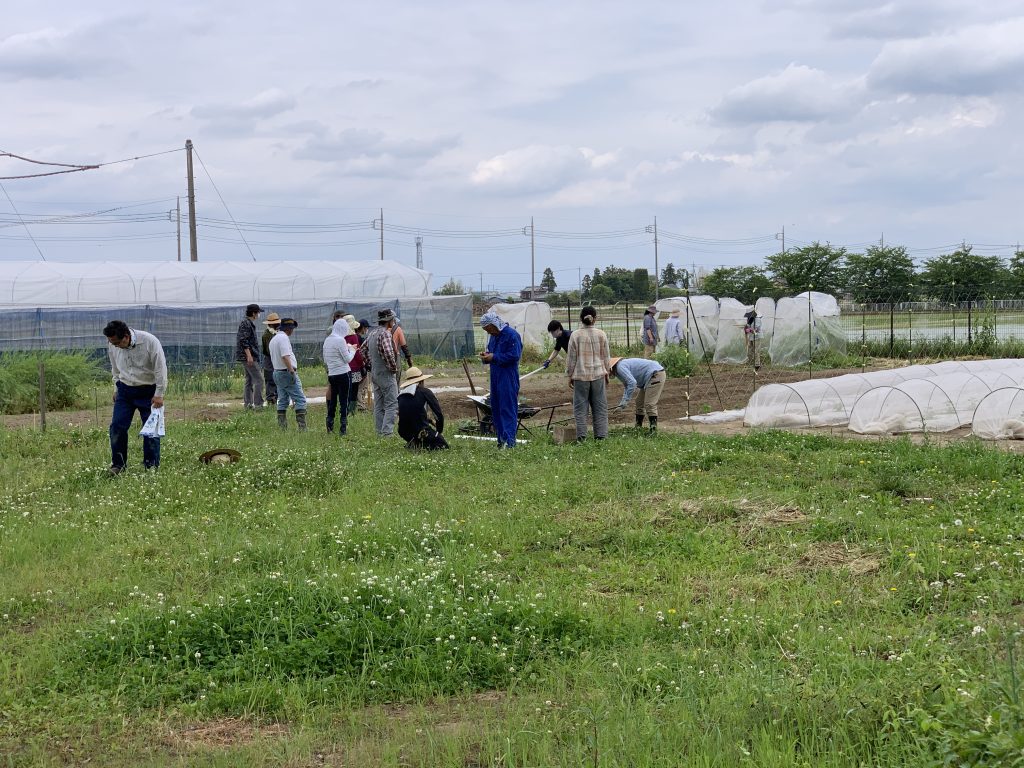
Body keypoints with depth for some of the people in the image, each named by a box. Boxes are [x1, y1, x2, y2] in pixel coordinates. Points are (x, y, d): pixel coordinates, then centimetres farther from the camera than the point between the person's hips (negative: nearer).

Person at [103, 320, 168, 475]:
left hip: (148, 391, -4)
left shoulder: (149, 341, -22)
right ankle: (118, 464, 7)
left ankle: (151, 465, 9)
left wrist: (159, 394, -15)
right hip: (125, 390, 4)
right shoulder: (112, 345, -8)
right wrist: (117, 388, 15)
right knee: (117, 426, -4)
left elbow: (160, 368, -16)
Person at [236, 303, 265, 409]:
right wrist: (249, 355, -25)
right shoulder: (246, 323, -14)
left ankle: (248, 404, 15)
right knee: (259, 379, -12)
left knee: (249, 380, 13)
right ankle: (258, 404, -14)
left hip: (247, 357, 11)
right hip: (248, 356, -11)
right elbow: (243, 341, -21)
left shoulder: (249, 323, 18)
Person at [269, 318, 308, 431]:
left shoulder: (273, 340, 18)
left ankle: (282, 428, 10)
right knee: (300, 400, -8)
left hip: (277, 372, 10)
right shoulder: (284, 338, -13)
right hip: (287, 372, -10)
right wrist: (292, 371, -25)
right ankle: (302, 428, -15)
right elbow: (285, 356, -23)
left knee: (282, 401, 12)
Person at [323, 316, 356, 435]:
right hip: (343, 373, -7)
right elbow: (348, 359, -12)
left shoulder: (327, 340, 9)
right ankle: (343, 429, -4)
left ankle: (329, 428, 18)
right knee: (344, 401, -2)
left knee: (332, 400, 14)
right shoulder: (340, 340, -13)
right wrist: (352, 350, 7)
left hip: (331, 374, 7)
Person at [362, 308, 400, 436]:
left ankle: (380, 431, 16)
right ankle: (387, 432, -13)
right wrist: (393, 368, -16)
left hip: (374, 373, 9)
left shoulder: (372, 333, 11)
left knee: (378, 405, 13)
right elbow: (388, 353, -29)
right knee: (392, 404, -6)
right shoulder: (385, 333, -17)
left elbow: (363, 349, 21)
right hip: (386, 374, -9)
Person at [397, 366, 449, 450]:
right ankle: (423, 445, -4)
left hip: (405, 434, 5)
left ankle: (413, 443, 17)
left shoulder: (401, 396, 9)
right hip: (421, 431, -5)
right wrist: (439, 432, 15)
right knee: (444, 445, 17)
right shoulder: (425, 392, -5)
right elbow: (439, 414, -3)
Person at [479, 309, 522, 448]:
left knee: (508, 407, -9)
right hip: (495, 377, 9)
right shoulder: (493, 336, 15)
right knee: (495, 408, 10)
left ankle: (509, 440, -10)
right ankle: (501, 439, 16)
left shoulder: (511, 335, -13)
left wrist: (493, 357, -19)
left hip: (508, 378, -9)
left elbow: (514, 355, -19)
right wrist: (486, 355, 1)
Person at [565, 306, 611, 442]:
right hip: (598, 374, 2)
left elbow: (571, 357, -3)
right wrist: (606, 372, 21)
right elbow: (606, 356, 8)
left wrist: (570, 375, 7)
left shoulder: (576, 335, -8)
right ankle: (600, 435, 9)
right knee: (599, 406, 9)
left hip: (580, 375, -2)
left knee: (580, 407, 3)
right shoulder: (601, 335, -1)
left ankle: (581, 436, 0)